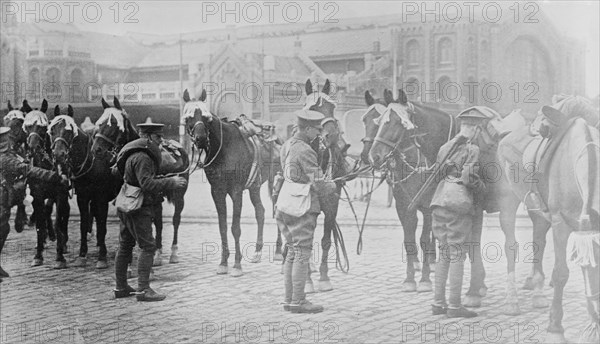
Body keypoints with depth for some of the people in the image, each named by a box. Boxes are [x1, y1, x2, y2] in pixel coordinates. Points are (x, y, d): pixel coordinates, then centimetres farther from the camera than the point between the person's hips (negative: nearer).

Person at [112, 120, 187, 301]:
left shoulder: (132, 153, 15)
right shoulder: (142, 157, -19)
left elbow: (117, 170, 29)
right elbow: (147, 184, -28)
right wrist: (171, 182, -26)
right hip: (138, 207, -11)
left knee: (125, 245, 14)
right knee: (148, 246, -8)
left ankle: (121, 287, 21)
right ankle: (143, 289, -9)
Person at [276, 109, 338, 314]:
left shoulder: (287, 146, 10)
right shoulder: (305, 151, -17)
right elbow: (319, 186, -17)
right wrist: (332, 187, 5)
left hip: (285, 206, 9)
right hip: (302, 208, -9)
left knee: (292, 252, 14)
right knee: (302, 254, -2)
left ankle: (289, 299, 19)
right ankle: (297, 302, 2)